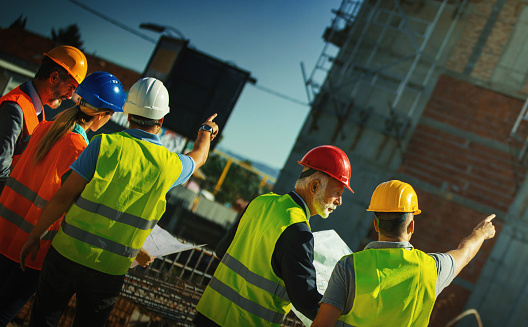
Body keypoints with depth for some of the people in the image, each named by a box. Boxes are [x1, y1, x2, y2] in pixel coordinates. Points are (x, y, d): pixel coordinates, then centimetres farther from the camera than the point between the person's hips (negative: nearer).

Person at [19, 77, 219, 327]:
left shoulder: (106, 144, -9)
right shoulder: (169, 165, -1)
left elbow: (64, 196, -10)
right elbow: (198, 157, 24)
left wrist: (34, 236, 0)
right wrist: (206, 132, 46)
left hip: (69, 253, -1)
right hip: (110, 272, 1)